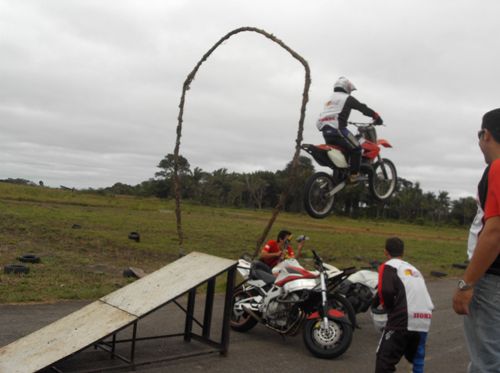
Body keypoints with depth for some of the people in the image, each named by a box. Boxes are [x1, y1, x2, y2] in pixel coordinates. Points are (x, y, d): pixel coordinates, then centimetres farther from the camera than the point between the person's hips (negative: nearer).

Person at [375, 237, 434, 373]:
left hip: (404, 319, -6)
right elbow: (420, 294, 20)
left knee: (385, 360, 2)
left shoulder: (388, 266, 5)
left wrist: (390, 308, 4)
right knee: (416, 358, 27)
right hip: (425, 319, 6)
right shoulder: (414, 269, 26)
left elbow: (387, 291, -12)